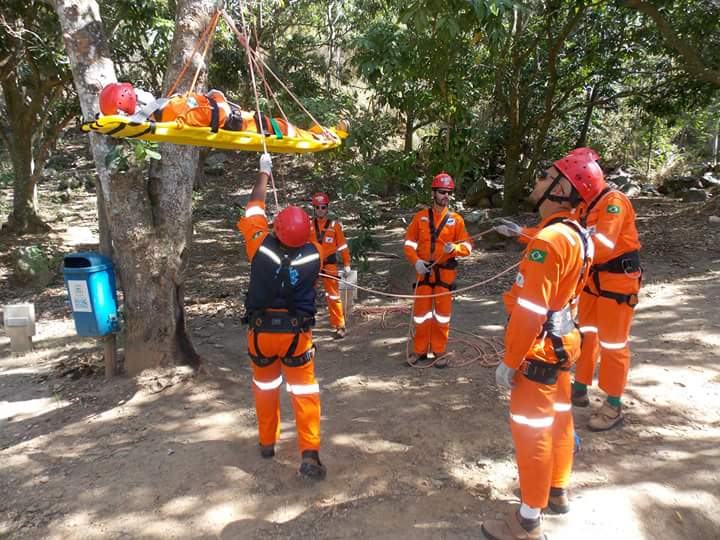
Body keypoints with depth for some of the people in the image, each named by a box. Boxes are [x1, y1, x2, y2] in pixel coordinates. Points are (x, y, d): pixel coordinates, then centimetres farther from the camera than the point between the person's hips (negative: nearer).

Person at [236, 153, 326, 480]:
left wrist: (264, 173, 12)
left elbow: (254, 208, -1)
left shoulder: (261, 246, -17)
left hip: (261, 331, 1)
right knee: (305, 390, 8)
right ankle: (309, 453, -1)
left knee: (265, 384, 21)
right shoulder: (313, 256, -14)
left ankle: (267, 442, 34)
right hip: (297, 333, -1)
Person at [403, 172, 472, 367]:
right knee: (421, 313, 4)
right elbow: (409, 244, 4)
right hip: (424, 271, 0)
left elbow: (467, 246, 2)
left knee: (442, 314, 5)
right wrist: (416, 261, -14)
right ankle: (421, 352, 15)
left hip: (445, 273, 0)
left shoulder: (456, 219, 3)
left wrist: (454, 248, -20)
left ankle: (438, 353, 19)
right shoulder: (420, 217, 4)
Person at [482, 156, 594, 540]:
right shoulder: (576, 235, 5)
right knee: (558, 418, 22)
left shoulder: (547, 240, -25)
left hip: (539, 349, -9)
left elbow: (530, 311, -26)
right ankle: (557, 491, 42)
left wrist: (510, 361, -18)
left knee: (531, 429, 2)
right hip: (562, 341, 10)